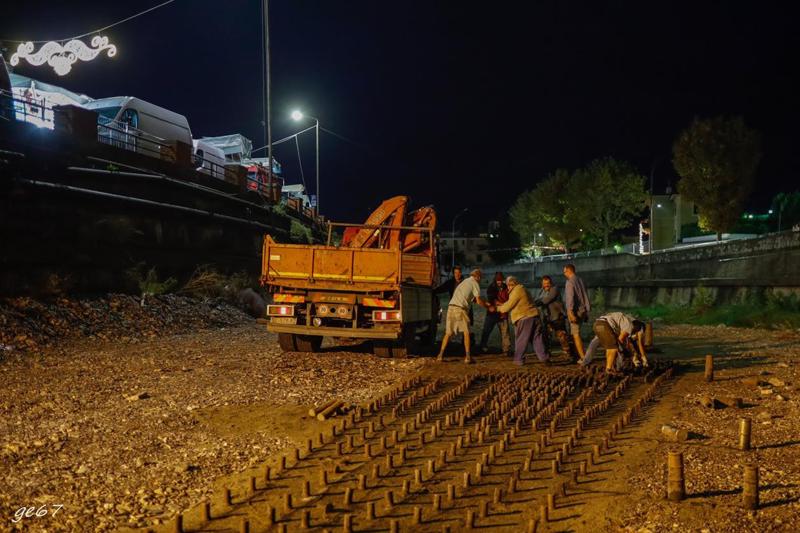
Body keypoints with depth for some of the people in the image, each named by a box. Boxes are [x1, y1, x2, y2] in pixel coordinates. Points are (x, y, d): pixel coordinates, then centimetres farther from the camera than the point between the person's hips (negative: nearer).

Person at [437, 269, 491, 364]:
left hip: (451, 307, 6)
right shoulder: (475, 283, 4)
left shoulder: (465, 282, 26)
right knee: (466, 332, 3)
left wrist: (485, 303, 30)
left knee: (448, 333, 11)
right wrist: (488, 307, 13)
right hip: (460, 309, -6)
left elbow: (474, 299, 30)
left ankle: (440, 355, 6)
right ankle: (468, 357, -1)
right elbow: (479, 301, -1)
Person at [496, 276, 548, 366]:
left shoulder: (516, 291, -9)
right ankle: (543, 357, 6)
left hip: (524, 319, -9)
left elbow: (509, 305, -8)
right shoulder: (523, 289, 21)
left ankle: (519, 360, 5)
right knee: (537, 338, 8)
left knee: (520, 340, 1)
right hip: (534, 316, 9)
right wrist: (502, 306, 27)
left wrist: (499, 308, 9)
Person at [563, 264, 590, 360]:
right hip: (583, 311, 8)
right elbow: (585, 296, 16)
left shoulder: (570, 282, -10)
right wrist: (586, 312, 21)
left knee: (575, 334, -4)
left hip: (575, 311, -8)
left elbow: (570, 297, -21)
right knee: (575, 333, 18)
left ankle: (583, 357, -6)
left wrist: (570, 312, -26)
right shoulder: (580, 280, 14)